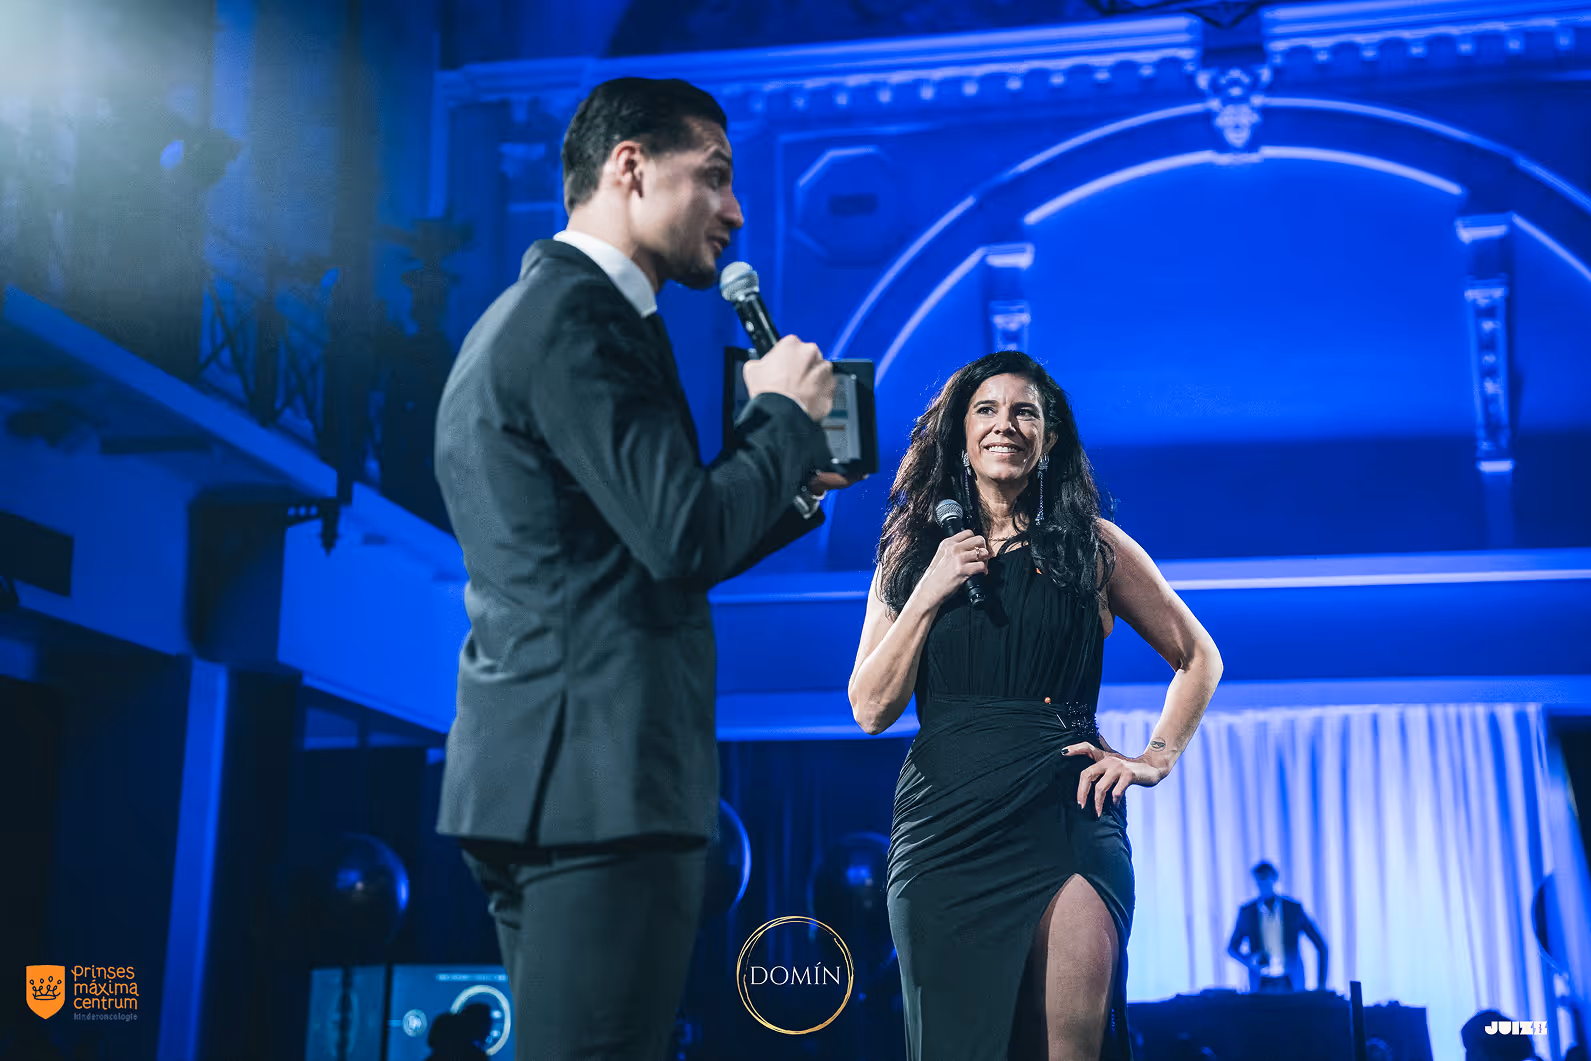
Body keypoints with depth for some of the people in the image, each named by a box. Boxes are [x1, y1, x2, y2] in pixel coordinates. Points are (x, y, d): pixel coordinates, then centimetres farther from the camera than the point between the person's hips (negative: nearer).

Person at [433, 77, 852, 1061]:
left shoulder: (532, 310, 20)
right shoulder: (579, 315, -12)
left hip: (544, 771, 11)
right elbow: (685, 541, -20)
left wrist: (792, 480, 16)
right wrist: (784, 414, -5)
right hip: (598, 779, -11)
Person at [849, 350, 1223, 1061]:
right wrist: (930, 594, -4)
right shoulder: (912, 554, 12)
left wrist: (1157, 757, 5)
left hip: (1065, 815, -1)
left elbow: (1198, 658, 17)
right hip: (945, 820, 2)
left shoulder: (1092, 546, 8)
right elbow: (871, 709, 4)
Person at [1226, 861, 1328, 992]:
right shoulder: (1246, 912, 3)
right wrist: (1248, 960, -9)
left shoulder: (1294, 908, 2)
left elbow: (1321, 946, 4)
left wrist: (1321, 985, -2)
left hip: (1291, 985, 0)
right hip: (1262, 985, 0)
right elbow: (1232, 948, 12)